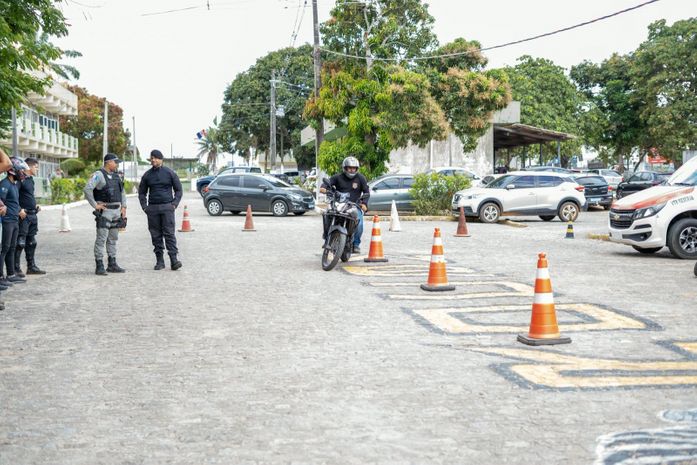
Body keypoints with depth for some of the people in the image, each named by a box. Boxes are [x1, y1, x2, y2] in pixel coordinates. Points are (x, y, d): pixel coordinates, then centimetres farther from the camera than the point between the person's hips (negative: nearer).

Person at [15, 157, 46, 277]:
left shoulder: (30, 179, 15)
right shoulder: (21, 179, -13)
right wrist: (20, 210, -22)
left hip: (32, 214, 9)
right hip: (24, 215, -9)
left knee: (31, 242, 14)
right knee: (20, 242, -7)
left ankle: (31, 266, 22)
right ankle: (16, 268, -2)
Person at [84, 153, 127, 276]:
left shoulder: (115, 176, 13)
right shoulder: (98, 175, -12)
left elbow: (122, 191, 23)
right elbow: (87, 189, -22)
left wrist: (123, 207, 13)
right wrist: (95, 205, -19)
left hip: (116, 211, 8)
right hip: (104, 211, -8)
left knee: (113, 239, 11)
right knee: (101, 239, -7)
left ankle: (112, 265, 17)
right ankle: (99, 267, -6)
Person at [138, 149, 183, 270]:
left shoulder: (169, 173, 4)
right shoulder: (147, 175, 11)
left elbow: (178, 190, 8)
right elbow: (142, 192, 19)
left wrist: (175, 204, -4)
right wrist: (144, 206, 5)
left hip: (167, 207, -3)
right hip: (152, 208, 3)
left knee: (169, 233, -9)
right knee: (156, 235, 3)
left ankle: (174, 259, -13)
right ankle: (159, 260, 8)